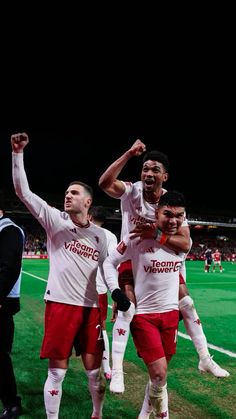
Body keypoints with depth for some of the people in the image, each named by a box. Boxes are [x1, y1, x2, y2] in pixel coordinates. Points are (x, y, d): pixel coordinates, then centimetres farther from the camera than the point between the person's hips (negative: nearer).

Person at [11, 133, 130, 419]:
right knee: (57, 371, 4)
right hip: (60, 304, -3)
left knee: (94, 369, 13)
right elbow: (23, 191, -8)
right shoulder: (55, 220, -1)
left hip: (90, 307, 3)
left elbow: (106, 268, 12)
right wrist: (18, 153, -16)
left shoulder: (99, 235, 7)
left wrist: (116, 291, -5)